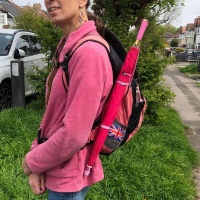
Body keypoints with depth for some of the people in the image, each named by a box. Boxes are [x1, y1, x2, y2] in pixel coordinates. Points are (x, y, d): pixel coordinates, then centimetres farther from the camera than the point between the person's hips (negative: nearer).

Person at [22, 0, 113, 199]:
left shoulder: (88, 52, -26)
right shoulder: (67, 48, 4)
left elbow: (74, 136, -28)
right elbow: (52, 111, 7)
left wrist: (32, 161, -12)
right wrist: (37, 158, -3)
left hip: (68, 175, -8)